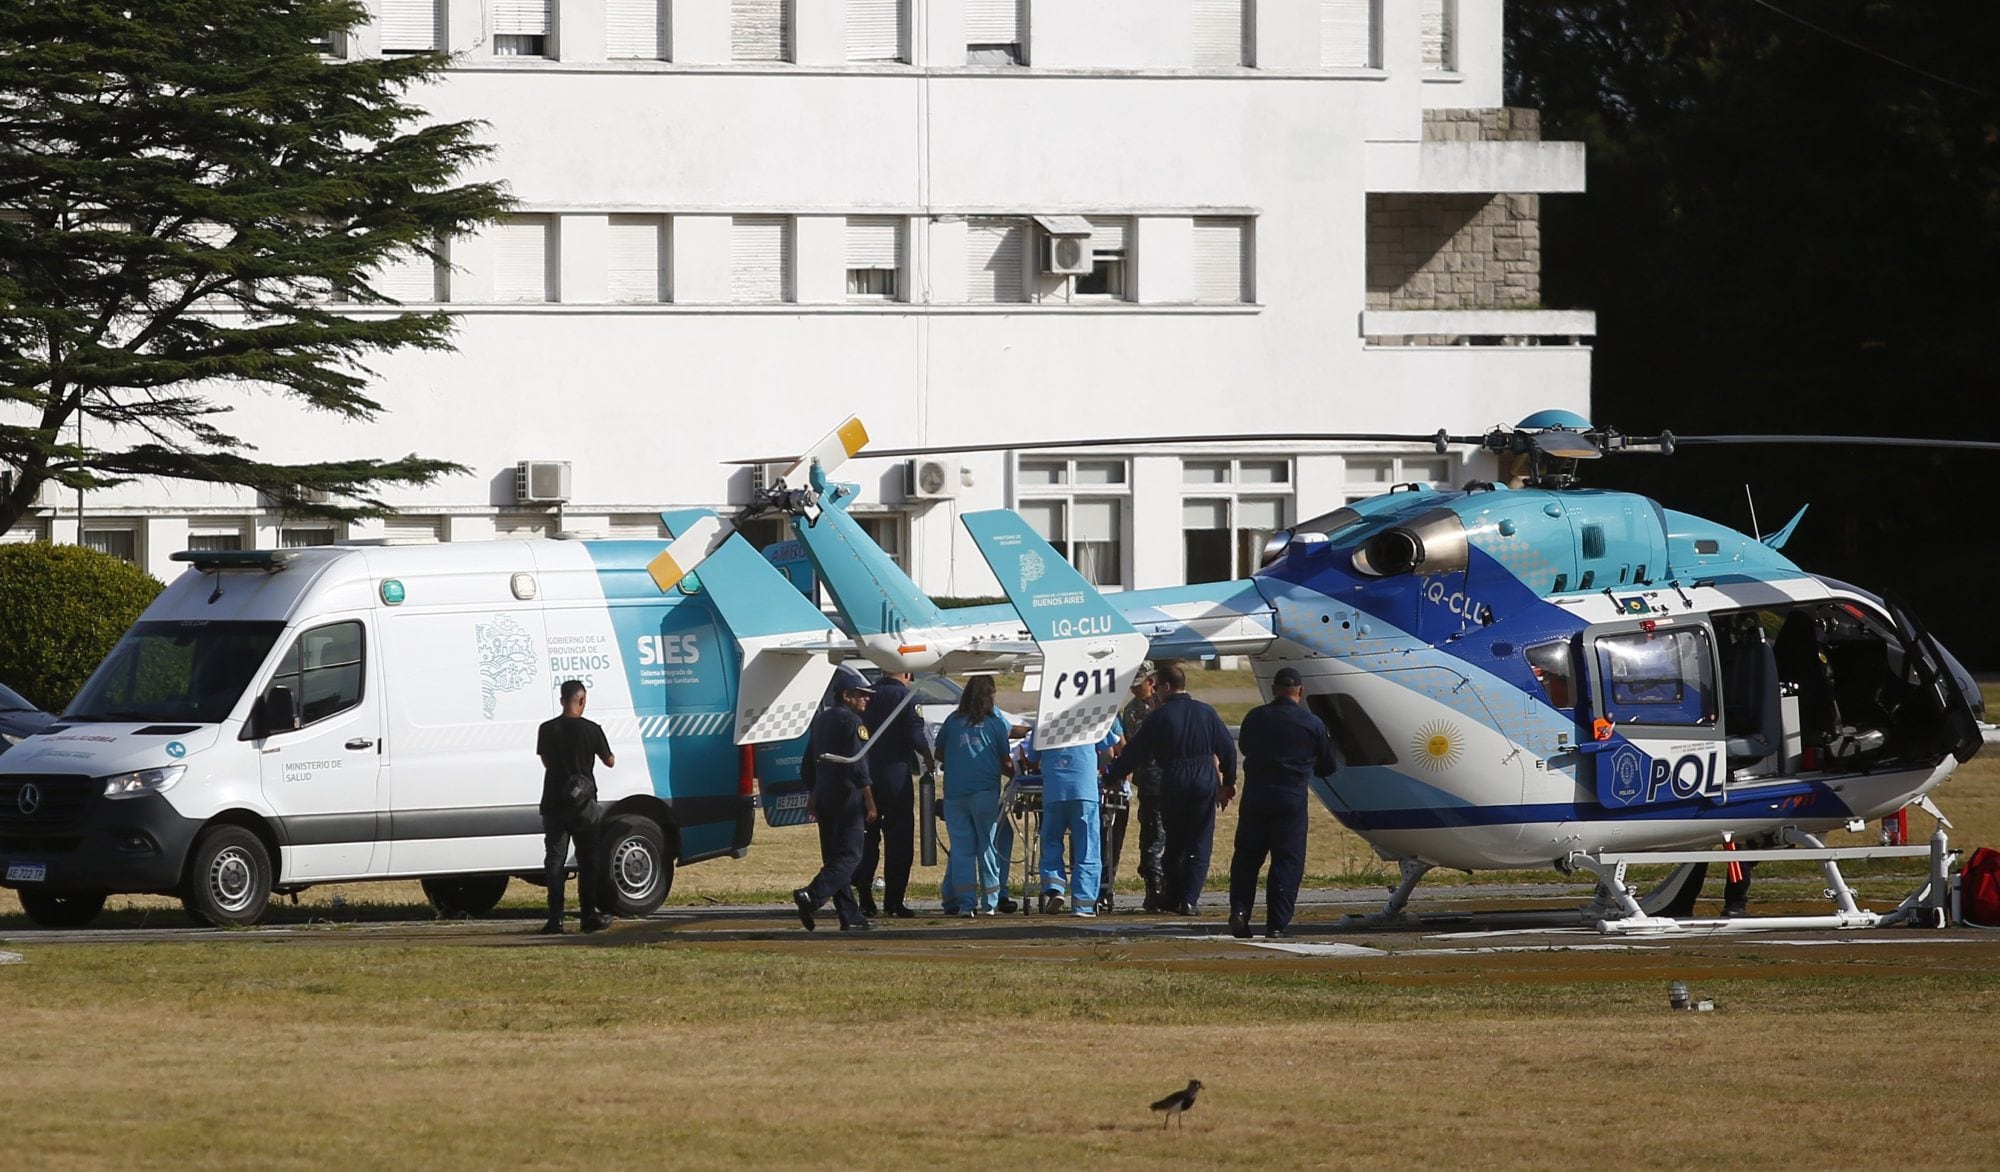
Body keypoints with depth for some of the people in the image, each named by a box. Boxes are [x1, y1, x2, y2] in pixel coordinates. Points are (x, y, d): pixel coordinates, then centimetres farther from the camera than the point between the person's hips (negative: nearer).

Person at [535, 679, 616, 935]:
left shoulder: (547, 729, -2)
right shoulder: (591, 729, -7)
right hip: (583, 804, -1)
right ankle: (589, 916, 10)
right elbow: (609, 761, 5)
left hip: (553, 803, 1)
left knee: (554, 861, 3)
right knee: (588, 861, 9)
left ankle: (555, 919, -4)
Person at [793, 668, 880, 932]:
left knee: (835, 857, 9)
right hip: (848, 798, -9)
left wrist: (811, 796, 26)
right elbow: (858, 763, -16)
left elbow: (808, 764, 20)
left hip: (824, 798, 9)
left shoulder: (821, 720, 16)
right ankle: (812, 896, -27)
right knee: (848, 856, -10)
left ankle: (850, 916, 10)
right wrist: (869, 800, -13)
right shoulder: (851, 721, -10)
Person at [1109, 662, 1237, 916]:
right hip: (1204, 782, 2)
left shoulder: (1160, 716, -5)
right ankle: (1189, 899, -7)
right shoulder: (1205, 713, 4)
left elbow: (1136, 752, -4)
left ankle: (1171, 898, 18)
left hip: (1173, 783, -1)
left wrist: (1112, 775, 5)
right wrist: (1229, 782, 19)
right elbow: (1227, 749, 8)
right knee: (1199, 846, 3)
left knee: (1173, 843, 14)